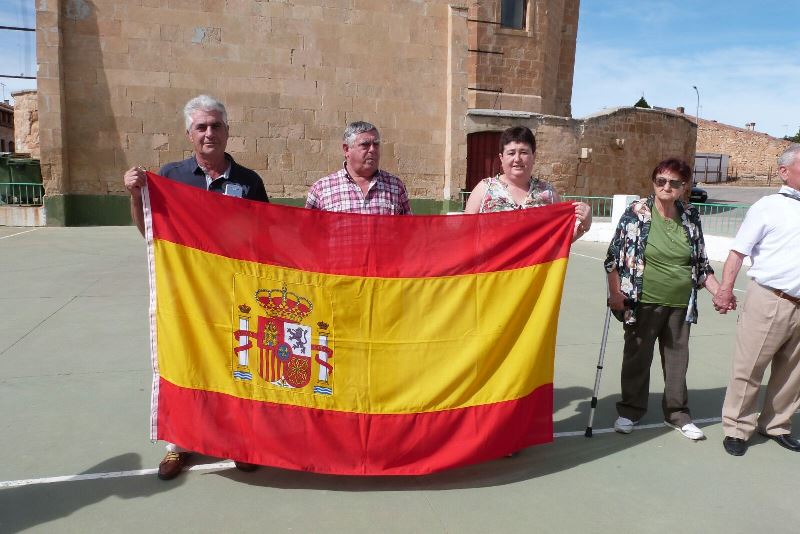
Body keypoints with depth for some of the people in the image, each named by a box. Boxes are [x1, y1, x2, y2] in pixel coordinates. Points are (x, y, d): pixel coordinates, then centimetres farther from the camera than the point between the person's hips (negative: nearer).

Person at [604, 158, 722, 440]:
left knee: (678, 358, 14)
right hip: (643, 303, -3)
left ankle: (677, 413, 32)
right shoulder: (637, 212, -8)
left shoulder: (691, 217, 3)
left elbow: (701, 262, 11)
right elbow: (614, 256, -7)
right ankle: (630, 410, 27)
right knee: (637, 357, 9)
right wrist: (615, 293, -11)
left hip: (680, 305, 4)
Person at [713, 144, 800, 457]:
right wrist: (726, 289, -14)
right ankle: (737, 429, 13)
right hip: (769, 302, -5)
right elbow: (738, 252, -6)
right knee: (749, 369, 1)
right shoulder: (768, 207, -3)